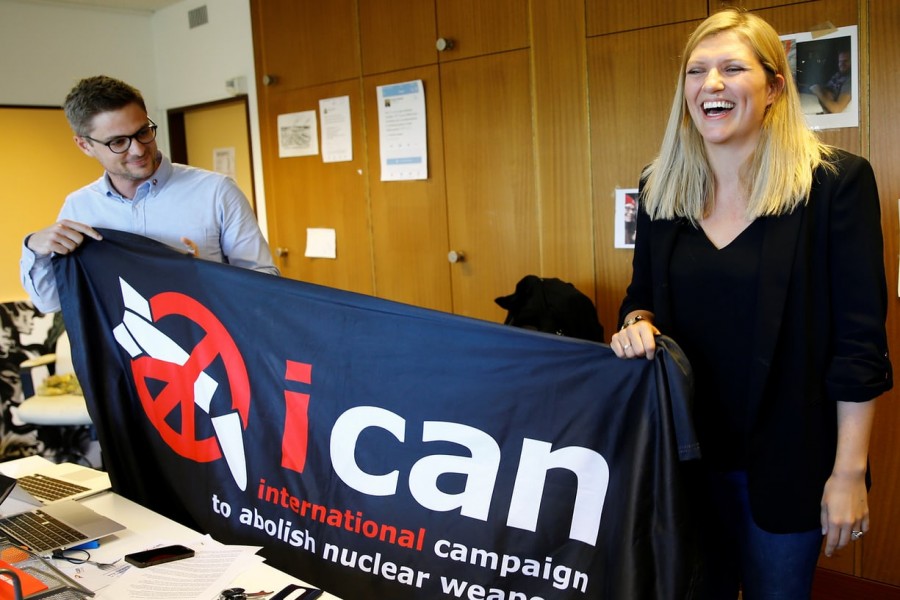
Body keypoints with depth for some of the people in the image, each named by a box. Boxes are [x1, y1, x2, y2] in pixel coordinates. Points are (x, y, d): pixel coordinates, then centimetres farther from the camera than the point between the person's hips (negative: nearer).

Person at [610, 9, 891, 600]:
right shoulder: (661, 186, 2)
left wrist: (849, 471, -12)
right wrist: (637, 322, -12)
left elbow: (859, 339, -12)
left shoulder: (835, 181, -11)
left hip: (786, 455, -3)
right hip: (685, 446, 4)